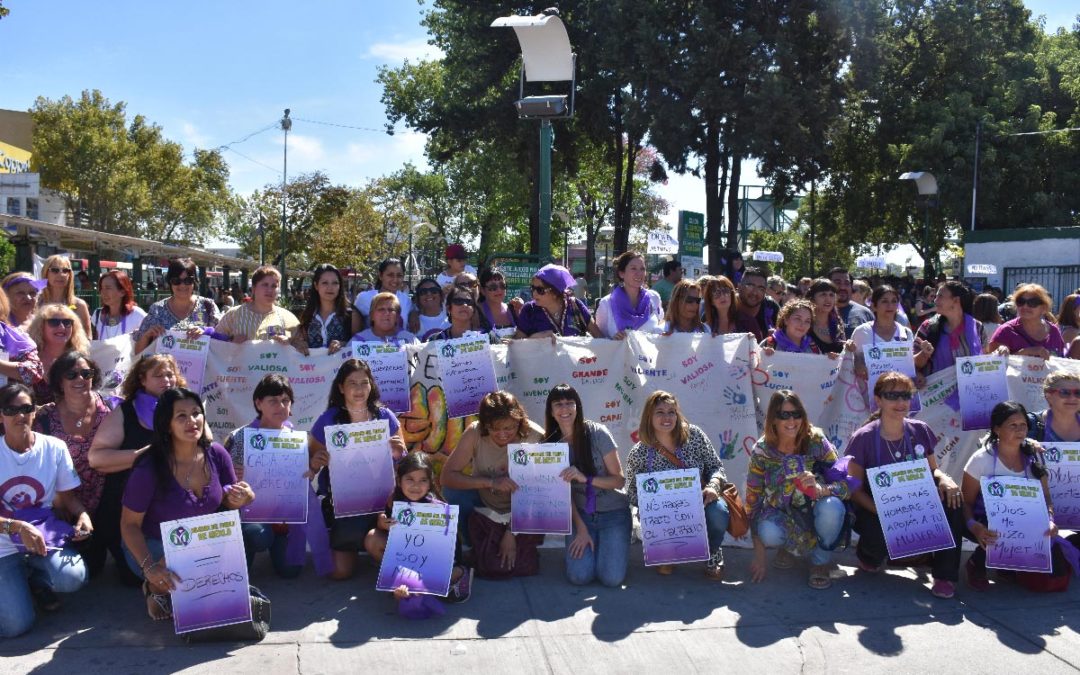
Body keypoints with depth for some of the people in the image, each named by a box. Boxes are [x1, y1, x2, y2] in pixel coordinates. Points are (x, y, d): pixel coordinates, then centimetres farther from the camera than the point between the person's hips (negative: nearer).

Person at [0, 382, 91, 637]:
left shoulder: (54, 447, -4)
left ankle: (38, 582, 8)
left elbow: (68, 495, 5)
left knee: (73, 577, -30)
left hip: (45, 536, 1)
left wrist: (82, 514, -17)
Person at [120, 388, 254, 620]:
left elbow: (228, 501, 5)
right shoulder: (149, 469, -20)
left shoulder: (216, 454, -9)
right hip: (155, 548, -5)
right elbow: (130, 525, -14)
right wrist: (150, 568, -29)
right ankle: (156, 587, 0)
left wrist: (240, 499, -21)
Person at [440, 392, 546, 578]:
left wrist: (512, 533, -19)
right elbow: (446, 476, -25)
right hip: (485, 504, 2)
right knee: (453, 492, -27)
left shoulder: (535, 437, -26)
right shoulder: (474, 433, -22)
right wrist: (490, 482, -38)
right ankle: (476, 548, -1)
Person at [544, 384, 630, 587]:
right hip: (581, 514, 2)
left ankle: (606, 545, 15)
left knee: (612, 578, -18)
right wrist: (581, 529, -10)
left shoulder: (597, 433, -13)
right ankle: (585, 546, 15)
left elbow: (619, 480, -11)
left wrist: (585, 479, -27)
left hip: (613, 512, -2)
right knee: (579, 576, -18)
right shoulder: (551, 444, -2)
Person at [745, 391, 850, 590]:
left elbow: (846, 484, -17)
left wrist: (820, 489, -41)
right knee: (769, 533, -33)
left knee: (831, 507, -34)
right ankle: (788, 546, 7)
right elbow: (753, 500, -10)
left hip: (815, 509, 0)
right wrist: (759, 556, -13)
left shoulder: (816, 441, -15)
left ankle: (820, 561, -3)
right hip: (781, 513, 0)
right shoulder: (762, 451, -13)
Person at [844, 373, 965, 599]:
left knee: (951, 496, -24)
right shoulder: (863, 438, -12)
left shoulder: (921, 431, 0)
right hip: (877, 511, -4)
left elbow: (932, 470, 10)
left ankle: (945, 575, -12)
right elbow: (855, 489, -10)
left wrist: (943, 478, -16)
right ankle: (869, 554, 5)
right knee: (880, 534, -38)